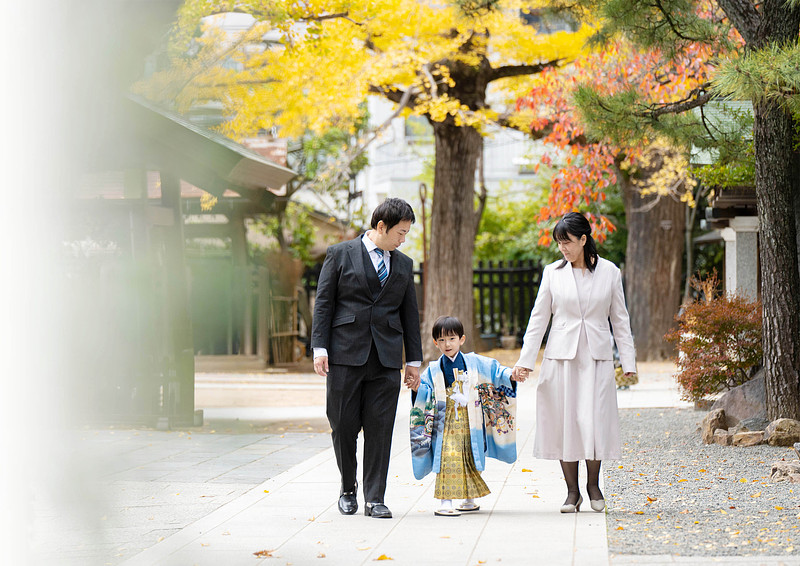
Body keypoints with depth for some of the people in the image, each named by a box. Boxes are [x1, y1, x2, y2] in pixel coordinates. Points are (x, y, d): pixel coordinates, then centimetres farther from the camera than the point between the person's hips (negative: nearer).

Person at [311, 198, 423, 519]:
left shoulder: (404, 264, 15)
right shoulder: (340, 254, 4)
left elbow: (410, 314, 17)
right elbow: (323, 303, 1)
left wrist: (414, 360, 13)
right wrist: (320, 348, -7)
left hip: (386, 360, 3)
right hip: (346, 353, -3)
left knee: (380, 429, -2)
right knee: (344, 426, 0)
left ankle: (374, 499, 2)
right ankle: (348, 488, 21)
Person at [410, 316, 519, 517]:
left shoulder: (475, 363, 7)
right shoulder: (433, 370, 6)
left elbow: (496, 372, 7)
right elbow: (426, 395, 3)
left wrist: (511, 375, -8)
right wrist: (417, 388, -17)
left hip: (469, 423, 1)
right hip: (446, 422, -1)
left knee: (469, 460, 8)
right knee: (448, 459, -13)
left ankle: (469, 499, 24)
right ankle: (445, 502, -14)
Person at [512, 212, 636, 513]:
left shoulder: (609, 272, 3)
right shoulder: (553, 272, 3)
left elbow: (619, 319, 8)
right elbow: (539, 318, 6)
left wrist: (628, 361, 4)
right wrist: (525, 360, 0)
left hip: (597, 357, -1)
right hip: (561, 355, 1)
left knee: (595, 420, -7)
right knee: (564, 420, 0)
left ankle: (593, 483, 14)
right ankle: (572, 491, 10)